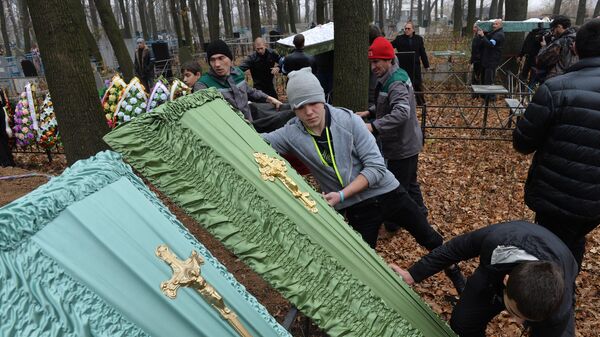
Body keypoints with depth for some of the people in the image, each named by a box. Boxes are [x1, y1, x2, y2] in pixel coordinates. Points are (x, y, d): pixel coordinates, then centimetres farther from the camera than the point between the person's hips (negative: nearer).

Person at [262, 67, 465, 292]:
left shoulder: (348, 120, -19)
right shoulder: (291, 134, -13)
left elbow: (376, 167, -18)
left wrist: (342, 195, -25)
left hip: (387, 192, 0)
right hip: (356, 208, 1)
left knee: (428, 238, 15)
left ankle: (456, 276, 43)